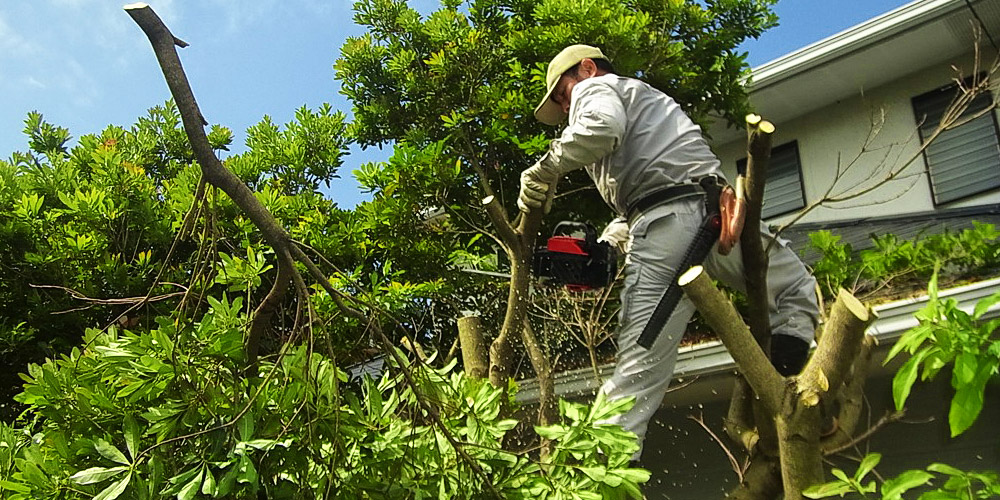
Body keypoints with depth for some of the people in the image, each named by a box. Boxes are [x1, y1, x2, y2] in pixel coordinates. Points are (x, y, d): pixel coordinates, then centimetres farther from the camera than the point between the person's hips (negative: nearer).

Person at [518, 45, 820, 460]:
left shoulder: (594, 88, 17)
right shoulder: (647, 97, 40)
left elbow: (601, 126, -12)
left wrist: (545, 170, -2)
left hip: (663, 230, -6)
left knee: (637, 374, -3)